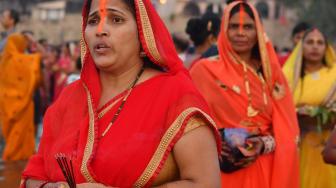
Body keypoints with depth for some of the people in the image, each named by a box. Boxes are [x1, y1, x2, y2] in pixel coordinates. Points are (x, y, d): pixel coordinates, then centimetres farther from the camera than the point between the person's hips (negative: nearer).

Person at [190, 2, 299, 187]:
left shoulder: (271, 73, 6)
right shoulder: (204, 70, -1)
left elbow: (286, 131, 4)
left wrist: (264, 144, -14)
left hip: (263, 172, 2)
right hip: (219, 170, -2)